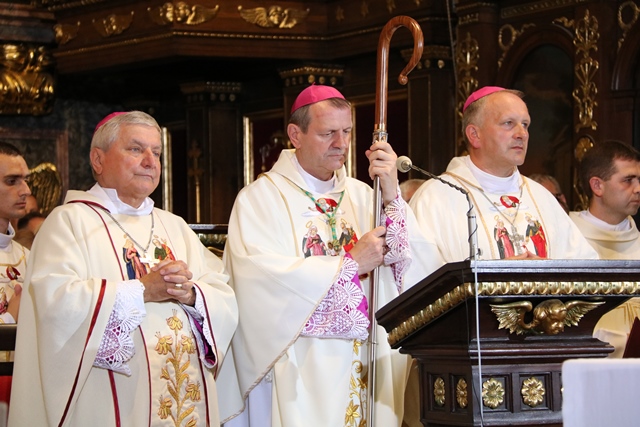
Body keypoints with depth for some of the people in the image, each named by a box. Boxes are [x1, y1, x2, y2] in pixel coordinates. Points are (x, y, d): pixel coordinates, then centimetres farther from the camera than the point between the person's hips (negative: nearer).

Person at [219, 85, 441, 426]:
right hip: (298, 375, -4)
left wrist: (392, 197, -12)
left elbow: (422, 269, -1)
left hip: (367, 371, 4)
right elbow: (266, 279, -20)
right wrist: (351, 263, -11)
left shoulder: (362, 196, 9)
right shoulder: (260, 199, -4)